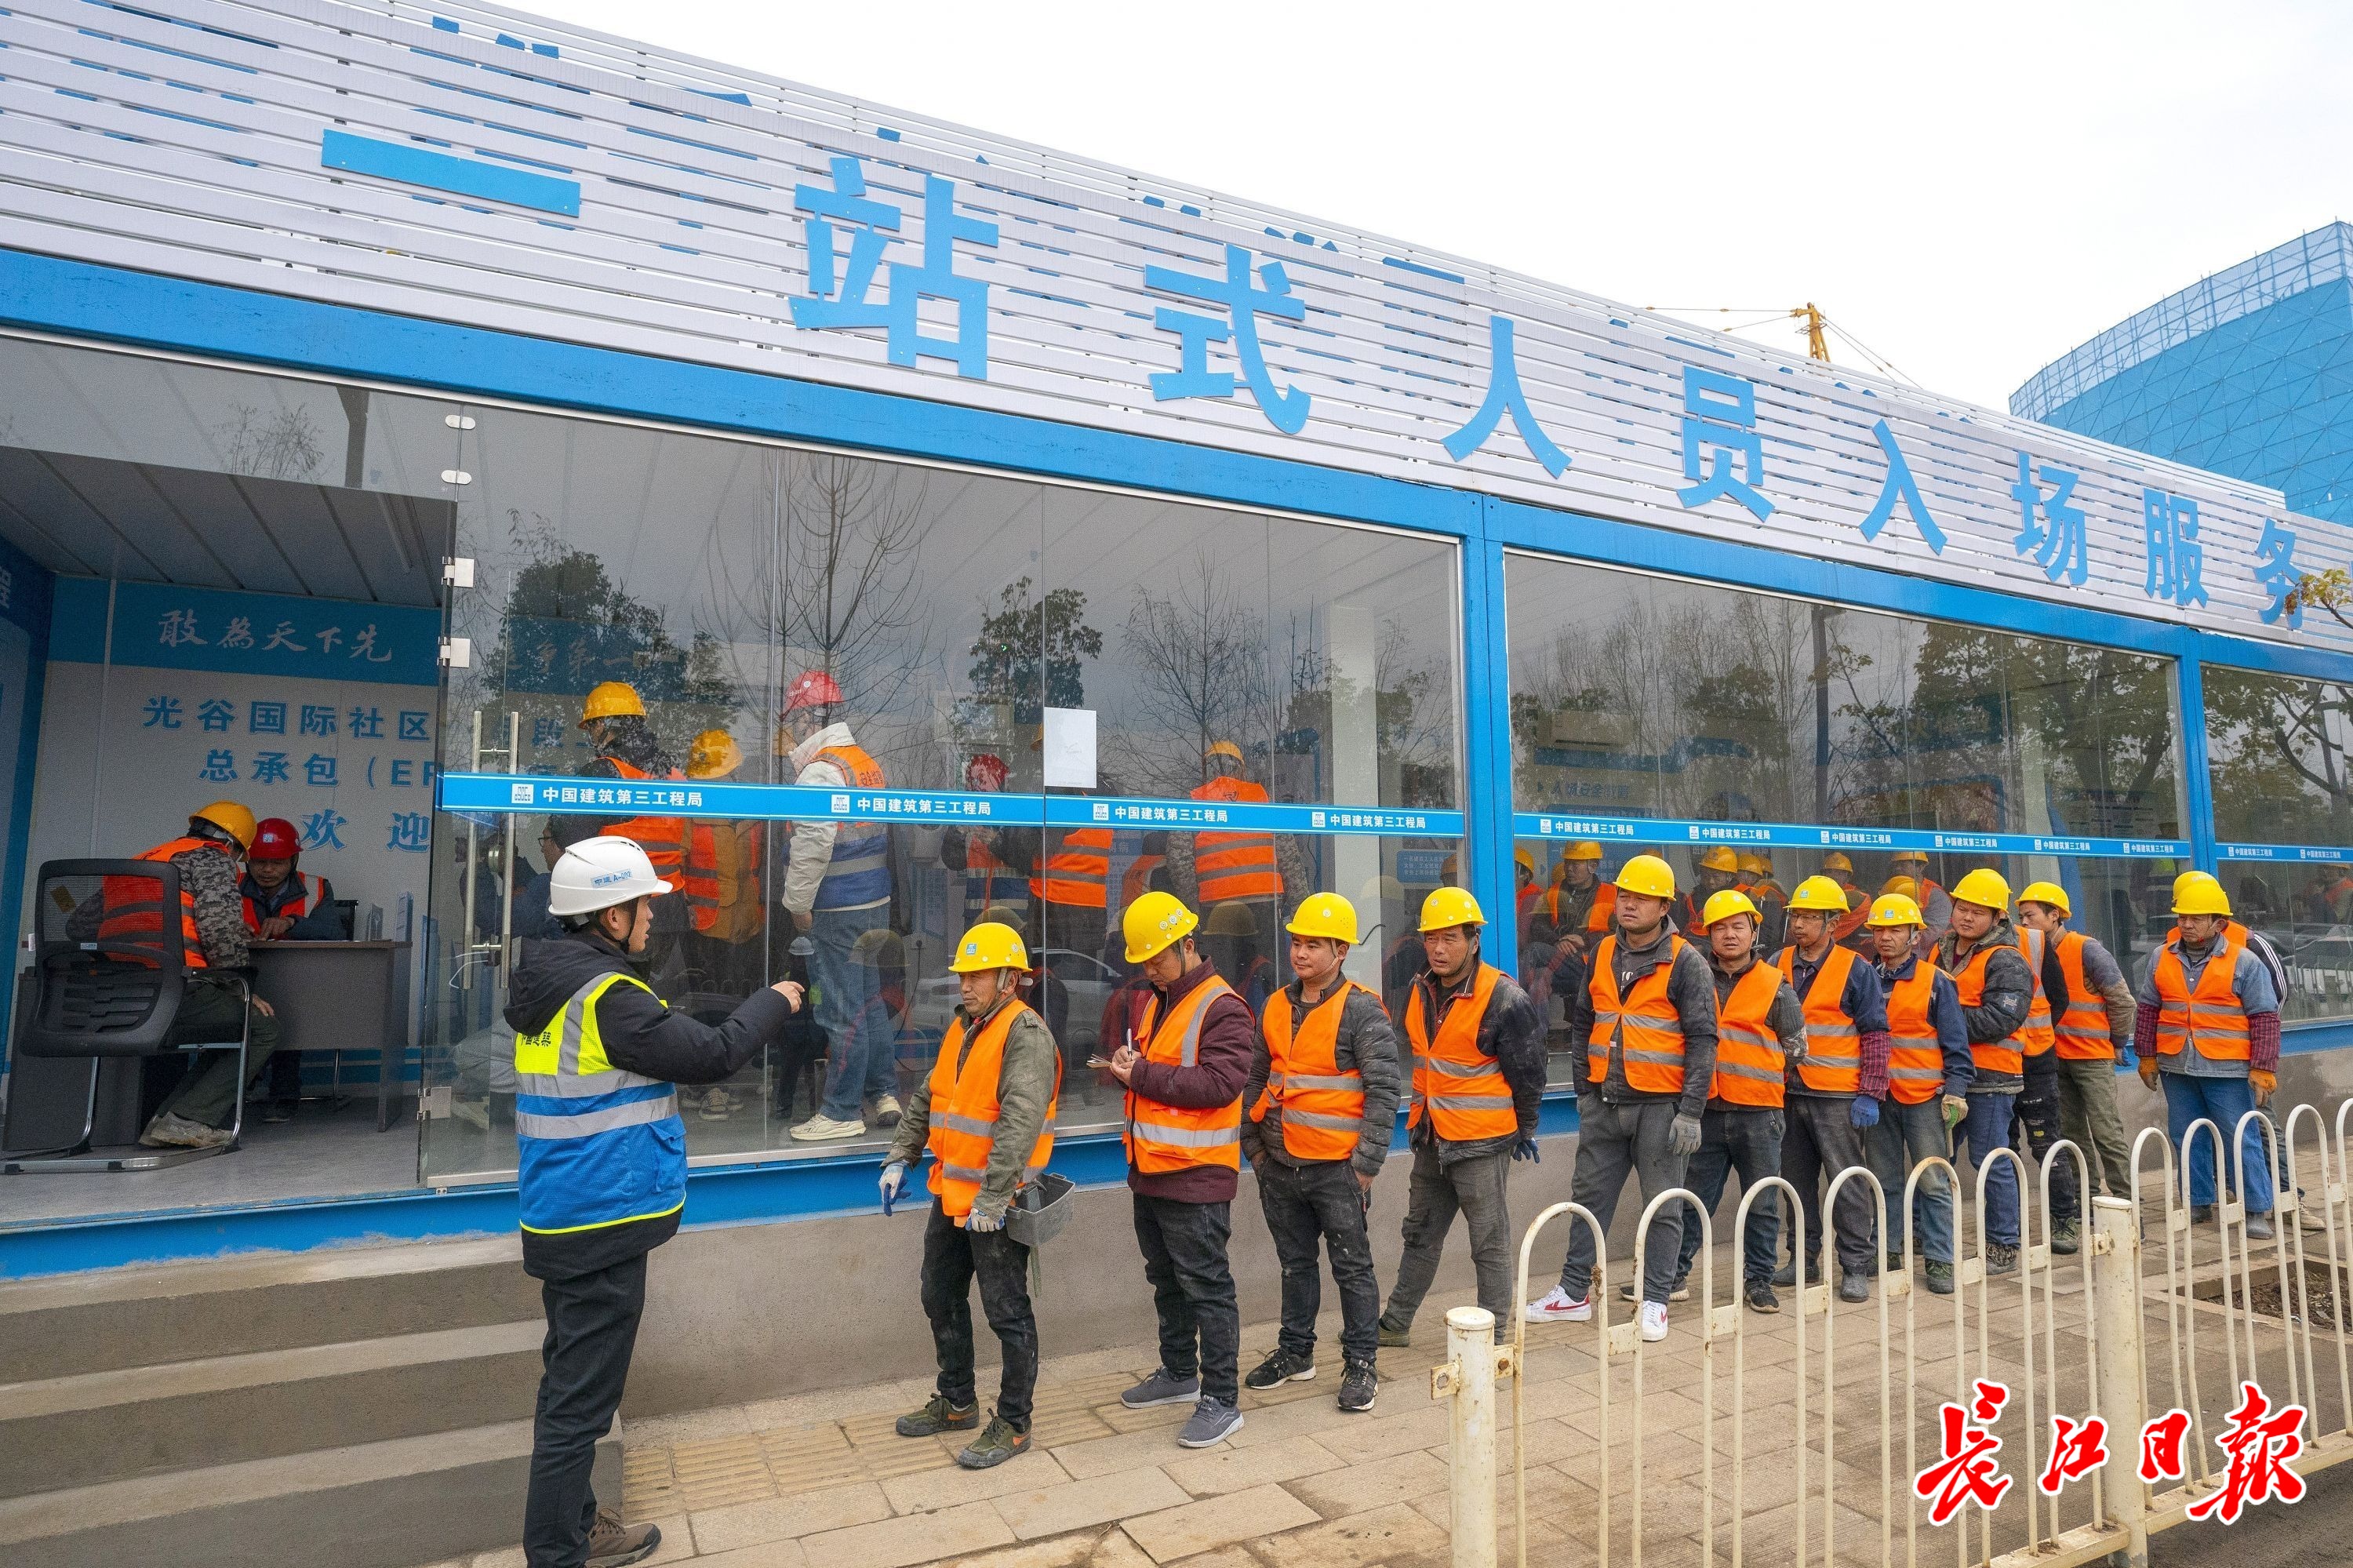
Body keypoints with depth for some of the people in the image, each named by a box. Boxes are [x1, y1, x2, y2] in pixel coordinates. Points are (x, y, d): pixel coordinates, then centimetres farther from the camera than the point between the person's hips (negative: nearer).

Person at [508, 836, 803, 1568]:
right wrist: (774, 1002, -3)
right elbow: (712, 1053, -18)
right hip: (603, 1226, -10)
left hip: (565, 1218, 10)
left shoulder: (552, 985, 8)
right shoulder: (607, 995, -22)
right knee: (579, 1401, 0)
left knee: (570, 1385, 21)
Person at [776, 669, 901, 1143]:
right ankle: (884, 1093, 24)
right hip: (876, 900, 9)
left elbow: (813, 844, -23)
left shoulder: (821, 769, -15)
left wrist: (797, 903, -12)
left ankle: (842, 1112, 6)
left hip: (839, 909, -9)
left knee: (842, 1010, -2)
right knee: (870, 998, 16)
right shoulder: (866, 761, 13)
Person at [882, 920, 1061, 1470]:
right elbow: (927, 1098, 20)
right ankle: (957, 1403, 39)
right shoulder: (964, 1027, 11)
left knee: (1007, 1315, 4)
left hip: (995, 1205, -9)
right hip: (950, 1196, 9)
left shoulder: (1025, 1034, -18)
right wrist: (900, 1158, 13)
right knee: (941, 1300, 20)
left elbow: (1020, 1121, -27)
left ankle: (1013, 1425, 19)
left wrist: (991, 1199, -29)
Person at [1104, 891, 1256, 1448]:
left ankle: (1221, 1400, 10)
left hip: (1195, 1177, -9)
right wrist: (1127, 1065, 1)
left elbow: (1219, 1083, -26)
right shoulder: (1156, 1003, 13)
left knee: (1206, 1288, -1)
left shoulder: (1222, 1008, -15)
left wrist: (1143, 1076, -22)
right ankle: (1179, 1373, 37)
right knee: (1167, 1282, 21)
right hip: (1149, 1172, 9)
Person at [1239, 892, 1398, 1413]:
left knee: (1352, 1268, 7)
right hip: (1280, 1167, 6)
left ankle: (1360, 1364, 22)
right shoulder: (1275, 1008, 6)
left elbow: (1383, 1090, -13)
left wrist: (1365, 1165, -14)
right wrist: (1253, 1145, 9)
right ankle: (1296, 1352, 34)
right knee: (1296, 1263, 19)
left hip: (1336, 1169, -5)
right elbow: (1256, 1080, 13)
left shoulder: (1362, 1011, -12)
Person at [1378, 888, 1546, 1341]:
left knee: (1490, 1242, 6)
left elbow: (1528, 1071, -10)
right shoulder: (1419, 992, 4)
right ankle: (1395, 1323, 30)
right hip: (1431, 1139, 8)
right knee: (1420, 1235, 18)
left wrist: (1526, 1130, -1)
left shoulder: (1504, 998, -18)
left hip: (1482, 1141, -7)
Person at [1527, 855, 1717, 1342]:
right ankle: (1573, 1293, 21)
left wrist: (1690, 1112, -13)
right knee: (1590, 1197, 11)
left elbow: (1702, 1040, -10)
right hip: (1604, 1103, 5)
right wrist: (1583, 1088, 13)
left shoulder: (1686, 963, -8)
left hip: (1659, 1106, -5)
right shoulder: (1602, 954, 8)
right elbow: (1582, 1022, 16)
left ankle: (1655, 1301, 19)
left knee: (1663, 1208, 6)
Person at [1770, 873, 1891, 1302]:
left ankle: (1856, 1266, 12)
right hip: (1789, 1093, 5)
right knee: (1798, 1181, 12)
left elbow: (1876, 1035, -5)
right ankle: (1804, 1259, 23)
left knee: (1847, 1182, 1)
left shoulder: (1855, 969, -5)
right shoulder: (1779, 965, 6)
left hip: (1838, 1097, -5)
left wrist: (1870, 1094, -10)